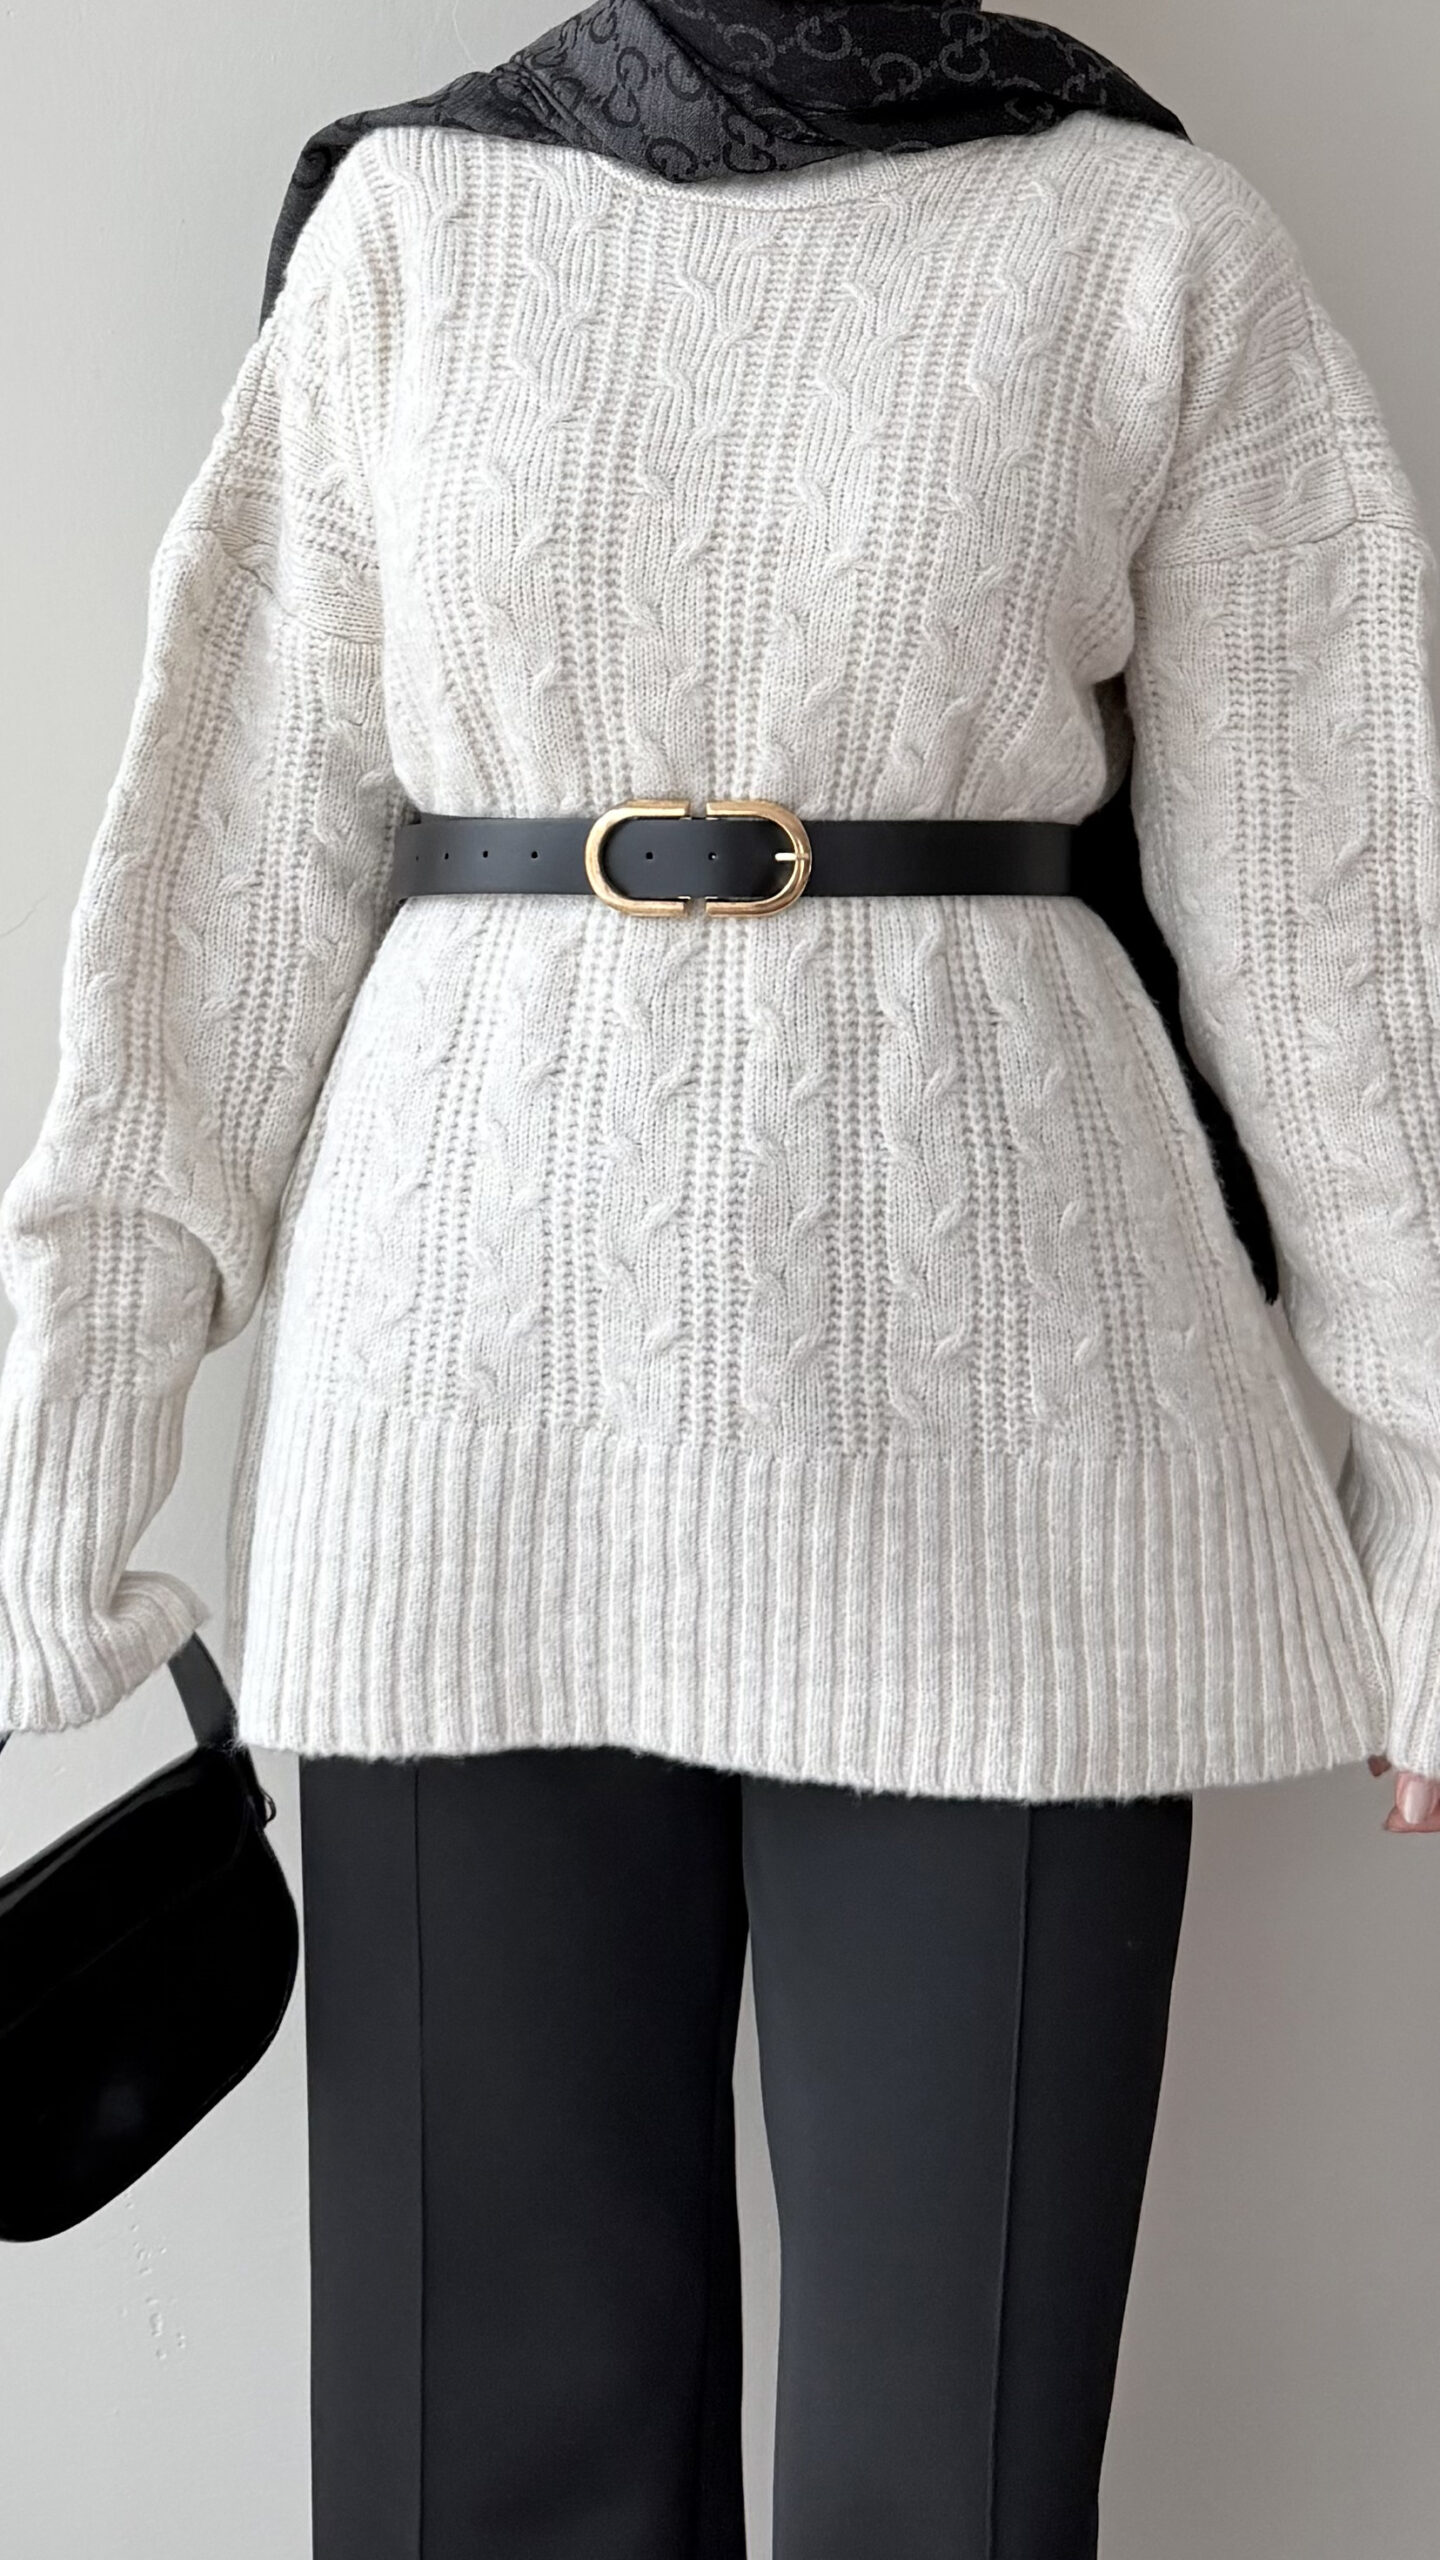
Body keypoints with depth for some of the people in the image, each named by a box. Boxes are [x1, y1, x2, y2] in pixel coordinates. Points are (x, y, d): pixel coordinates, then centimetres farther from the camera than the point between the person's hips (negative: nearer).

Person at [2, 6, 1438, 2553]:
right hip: (490, 1351, 2)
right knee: (494, 2353, 7)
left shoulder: (1158, 236, 5)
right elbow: (250, 796, 6)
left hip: (984, 1380, -1)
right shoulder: (411, 208, 10)